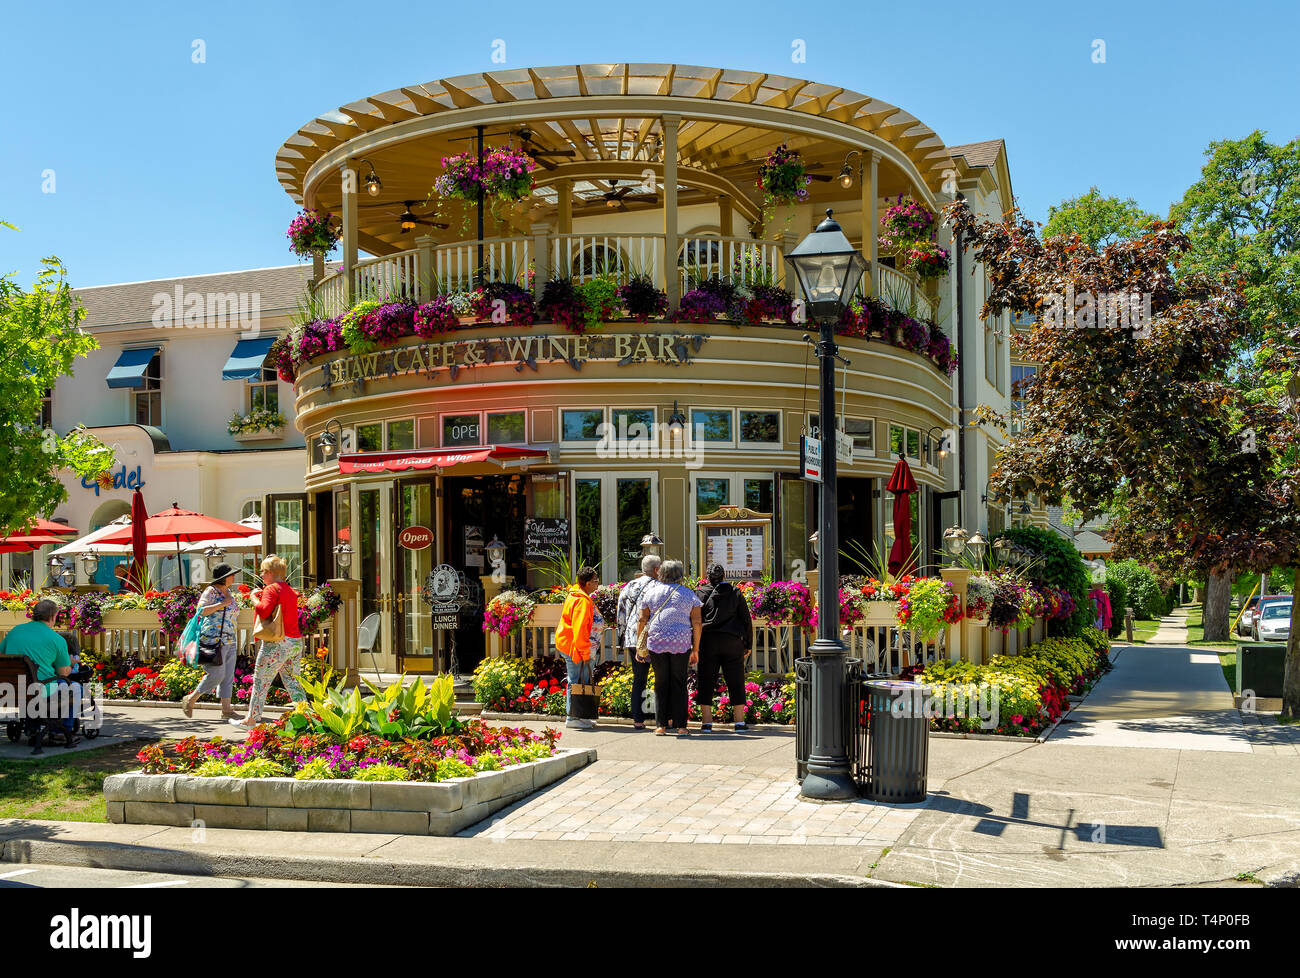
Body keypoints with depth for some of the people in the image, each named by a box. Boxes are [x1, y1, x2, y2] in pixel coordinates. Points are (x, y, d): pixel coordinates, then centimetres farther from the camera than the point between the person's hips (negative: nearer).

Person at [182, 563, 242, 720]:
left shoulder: (229, 593, 17)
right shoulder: (211, 591, -6)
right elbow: (201, 611, -18)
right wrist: (222, 604, -19)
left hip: (229, 641, 8)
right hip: (213, 640, -8)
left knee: (228, 676, 5)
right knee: (216, 674, -11)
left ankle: (226, 708, 8)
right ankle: (190, 700, 4)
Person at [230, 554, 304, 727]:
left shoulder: (271, 589, -9)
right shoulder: (290, 591, 16)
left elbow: (264, 611, -23)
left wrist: (254, 598, -6)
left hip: (277, 643, -8)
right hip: (295, 642, 8)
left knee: (260, 681, 4)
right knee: (291, 682, 10)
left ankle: (252, 719, 11)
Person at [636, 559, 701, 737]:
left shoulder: (651, 591, 10)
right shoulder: (689, 594, 9)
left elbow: (642, 620, 7)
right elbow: (696, 623, 3)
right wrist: (695, 649, 7)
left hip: (656, 642, 1)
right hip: (681, 643, -1)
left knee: (661, 684, 9)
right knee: (679, 684, 7)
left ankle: (661, 724, 6)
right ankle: (680, 726, 5)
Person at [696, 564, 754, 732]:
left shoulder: (703, 594, 2)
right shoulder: (736, 593, 4)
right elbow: (746, 619, 4)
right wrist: (748, 644, 10)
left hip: (708, 641, 0)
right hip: (733, 641, 0)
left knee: (706, 680, 5)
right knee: (735, 681, 6)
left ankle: (706, 721, 4)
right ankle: (739, 721, 5)